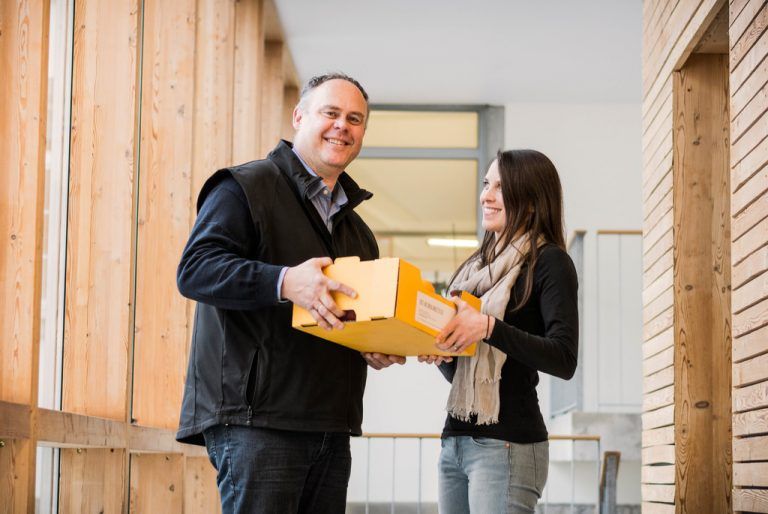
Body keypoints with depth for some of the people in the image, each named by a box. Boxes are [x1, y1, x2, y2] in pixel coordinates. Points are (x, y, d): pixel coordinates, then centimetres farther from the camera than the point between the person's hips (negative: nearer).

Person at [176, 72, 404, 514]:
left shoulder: (357, 228, 24)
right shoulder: (246, 187, -1)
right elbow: (195, 269, -15)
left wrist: (382, 349, 7)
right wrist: (284, 282, -29)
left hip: (331, 425, 8)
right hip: (256, 418, -7)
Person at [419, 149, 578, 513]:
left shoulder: (548, 261, -3)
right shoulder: (480, 264, 18)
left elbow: (564, 360, -16)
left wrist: (488, 327, -24)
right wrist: (439, 352, -1)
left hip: (507, 444, -7)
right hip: (454, 440, 7)